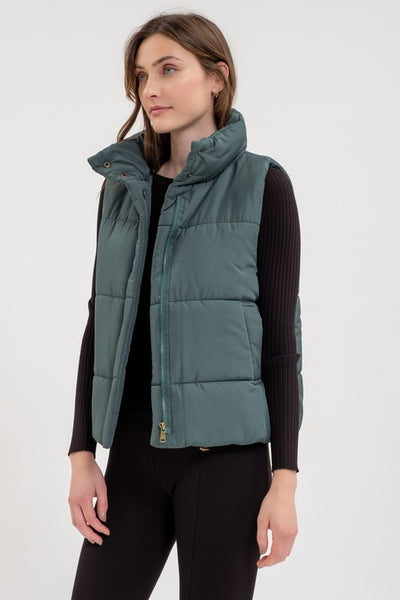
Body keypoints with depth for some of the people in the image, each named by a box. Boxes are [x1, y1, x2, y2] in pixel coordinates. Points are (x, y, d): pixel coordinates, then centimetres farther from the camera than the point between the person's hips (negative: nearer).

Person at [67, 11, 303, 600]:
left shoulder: (262, 185, -4)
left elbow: (280, 336, -6)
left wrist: (285, 480, -9)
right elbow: (101, 325, 10)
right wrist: (82, 453, 4)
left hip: (224, 454, -4)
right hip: (133, 455, 4)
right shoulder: (123, 186, 9)